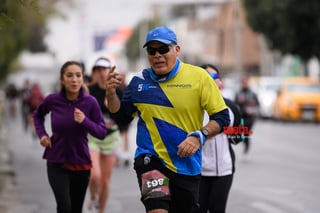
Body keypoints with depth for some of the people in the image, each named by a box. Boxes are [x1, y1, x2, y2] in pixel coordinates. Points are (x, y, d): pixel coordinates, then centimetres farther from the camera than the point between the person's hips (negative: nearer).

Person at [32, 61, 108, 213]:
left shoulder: (90, 102, -11)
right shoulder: (53, 100, -9)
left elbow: (102, 133, -8)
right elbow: (38, 115, 14)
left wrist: (85, 121, -24)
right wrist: (42, 134, -1)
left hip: (81, 163, 1)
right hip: (57, 163, -1)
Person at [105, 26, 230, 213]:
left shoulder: (199, 77, -5)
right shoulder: (139, 81, 2)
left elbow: (222, 117, -4)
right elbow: (122, 116, 13)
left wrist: (199, 137, -19)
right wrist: (111, 93, -5)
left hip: (187, 164, 1)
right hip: (150, 158, 0)